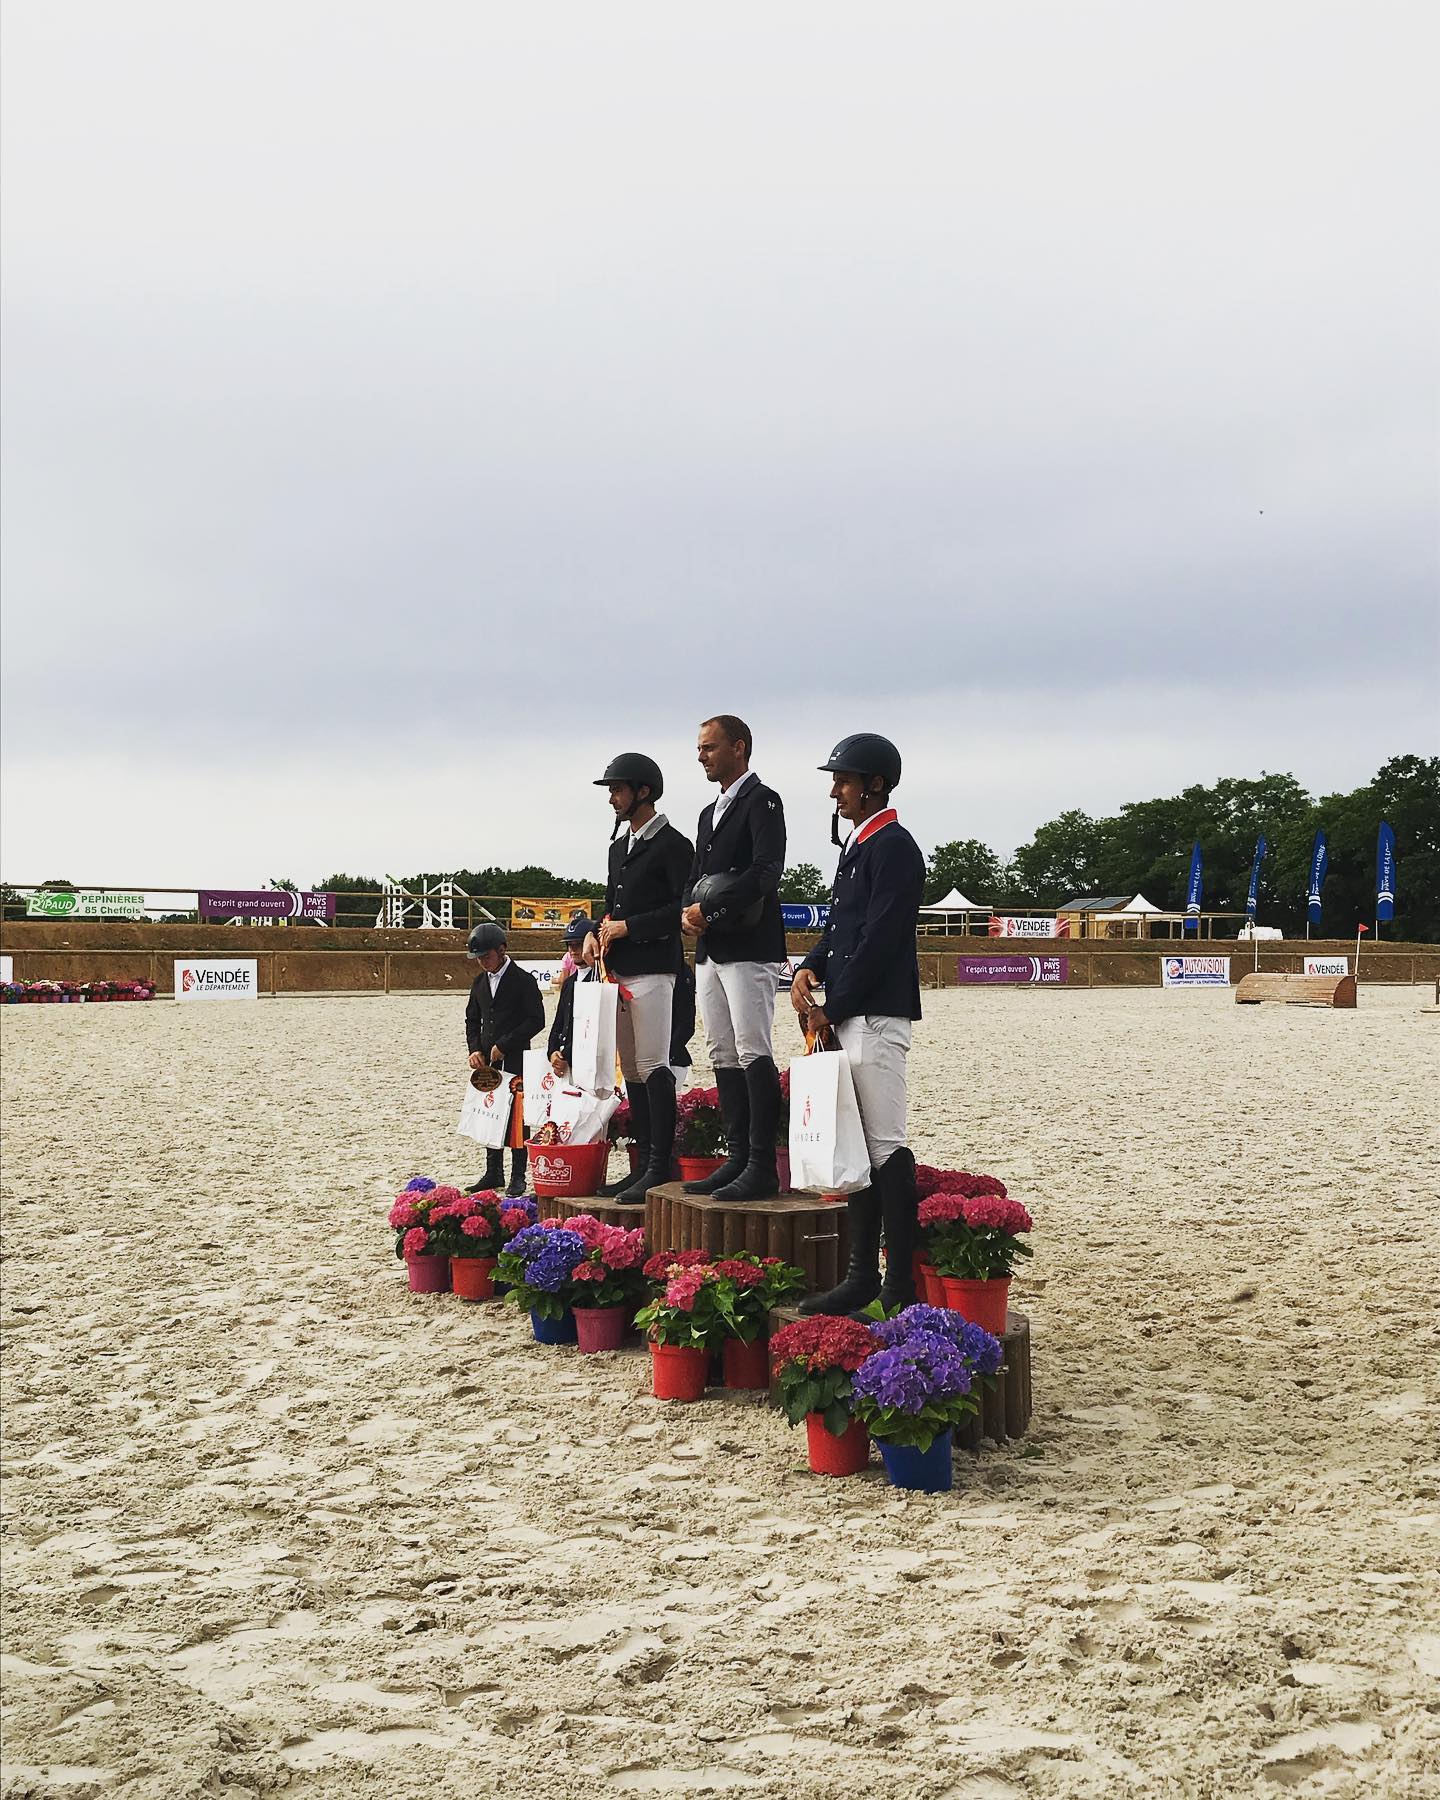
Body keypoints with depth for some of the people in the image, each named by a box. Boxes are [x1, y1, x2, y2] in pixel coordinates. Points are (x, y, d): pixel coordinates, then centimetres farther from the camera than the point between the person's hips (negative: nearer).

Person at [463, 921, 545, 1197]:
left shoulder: (523, 980, -7)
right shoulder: (480, 982, 13)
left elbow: (536, 1020, -11)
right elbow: (472, 1019, 20)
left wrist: (504, 1045, -13)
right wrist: (475, 1049, 3)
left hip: (515, 1060, -6)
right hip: (488, 1061, 6)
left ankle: (518, 1177, 3)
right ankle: (493, 1173, 16)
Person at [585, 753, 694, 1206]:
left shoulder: (672, 845, -8)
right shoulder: (619, 846, 19)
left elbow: (684, 907, -16)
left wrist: (630, 927, -15)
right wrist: (596, 934, 5)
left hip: (652, 970, -9)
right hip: (620, 970, 9)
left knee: (654, 1067, -9)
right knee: (632, 1070, 11)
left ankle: (660, 1167, -6)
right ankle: (643, 1164, 17)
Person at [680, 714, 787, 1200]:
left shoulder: (762, 802, -5)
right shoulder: (710, 813, 22)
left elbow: (766, 872, -18)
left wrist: (711, 908, -17)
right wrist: (688, 913, 0)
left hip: (749, 949, -9)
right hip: (710, 950, 9)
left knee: (754, 1055, -10)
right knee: (724, 1058, 9)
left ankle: (762, 1168, -9)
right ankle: (737, 1159, 15)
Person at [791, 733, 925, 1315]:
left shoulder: (893, 847, -12)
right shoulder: (857, 845, 18)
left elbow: (879, 940, -17)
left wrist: (833, 1008, -13)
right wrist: (810, 969, 3)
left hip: (876, 1016, -10)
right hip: (849, 1018, 10)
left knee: (885, 1148, -7)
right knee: (859, 1148, 12)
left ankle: (902, 1288, -3)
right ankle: (863, 1277, 19)